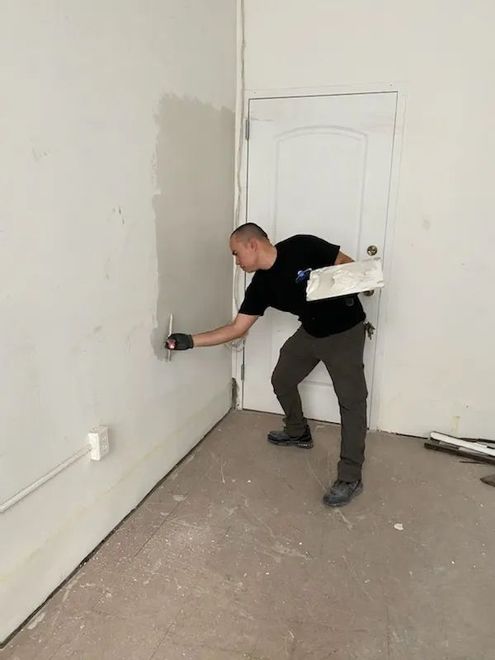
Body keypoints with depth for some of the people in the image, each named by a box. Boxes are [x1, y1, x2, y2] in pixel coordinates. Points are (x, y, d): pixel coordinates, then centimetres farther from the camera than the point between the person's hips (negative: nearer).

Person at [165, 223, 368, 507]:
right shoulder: (261, 286, -7)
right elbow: (237, 328, -7)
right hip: (310, 332, 7)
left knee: (351, 399, -7)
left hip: (345, 331, -6)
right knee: (282, 380, 15)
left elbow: (348, 264, -12)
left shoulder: (302, 247, -22)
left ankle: (351, 477, 1)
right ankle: (299, 433, 40)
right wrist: (191, 340, -12)